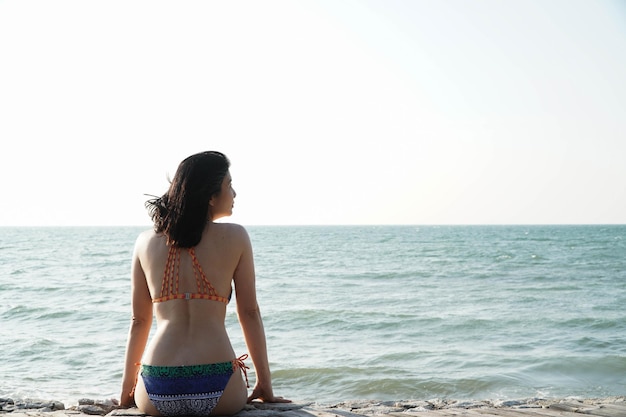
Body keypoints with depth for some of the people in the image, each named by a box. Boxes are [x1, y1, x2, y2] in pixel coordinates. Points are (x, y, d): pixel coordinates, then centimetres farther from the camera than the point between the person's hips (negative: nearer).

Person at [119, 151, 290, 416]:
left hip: (157, 394, 2)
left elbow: (139, 321, 13)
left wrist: (127, 388, 23)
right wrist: (265, 385, 12)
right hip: (217, 392, -2)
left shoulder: (146, 242, 8)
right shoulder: (235, 237, 1)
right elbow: (249, 313, 4)